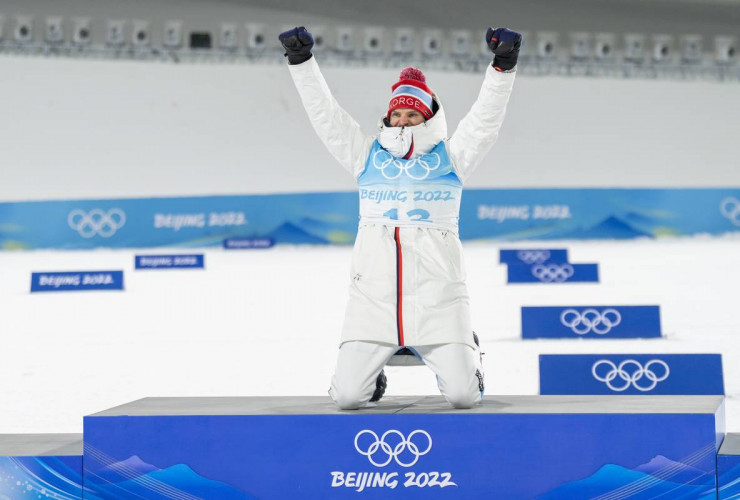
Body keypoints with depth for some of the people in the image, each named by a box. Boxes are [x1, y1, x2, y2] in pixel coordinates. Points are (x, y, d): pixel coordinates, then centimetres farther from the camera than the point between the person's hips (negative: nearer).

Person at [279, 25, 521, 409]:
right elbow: (325, 113, 11)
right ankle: (372, 368, 29)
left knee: (462, 395, -8)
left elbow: (486, 117, 0)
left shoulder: (450, 158, 11)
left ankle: (466, 354, 30)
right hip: (373, 298, 1)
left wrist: (502, 65, -13)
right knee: (347, 396, -8)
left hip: (437, 298, -1)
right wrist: (301, 62, 2)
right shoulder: (368, 156, 15)